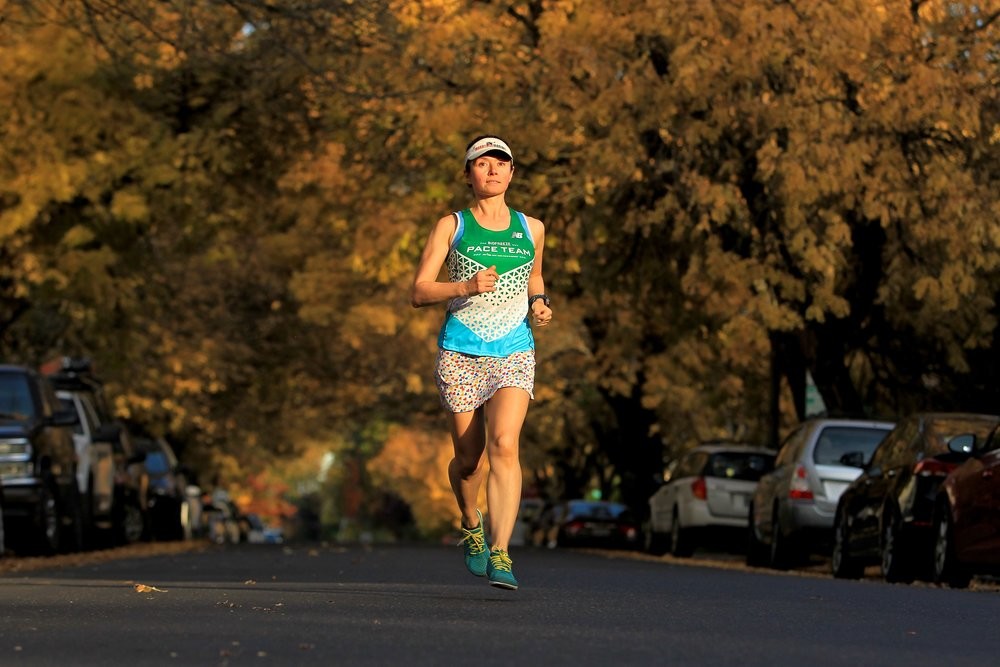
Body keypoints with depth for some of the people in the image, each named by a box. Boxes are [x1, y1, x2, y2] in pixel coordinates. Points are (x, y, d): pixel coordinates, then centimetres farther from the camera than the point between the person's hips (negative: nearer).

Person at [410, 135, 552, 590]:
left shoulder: (531, 229, 13)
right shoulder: (451, 226, 5)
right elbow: (419, 293, -1)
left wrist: (539, 305, 9)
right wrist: (466, 287, -18)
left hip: (514, 352, 0)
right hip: (460, 352, 0)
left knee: (504, 445, -20)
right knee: (468, 458, 5)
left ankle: (500, 554, -25)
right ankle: (471, 524, 37)